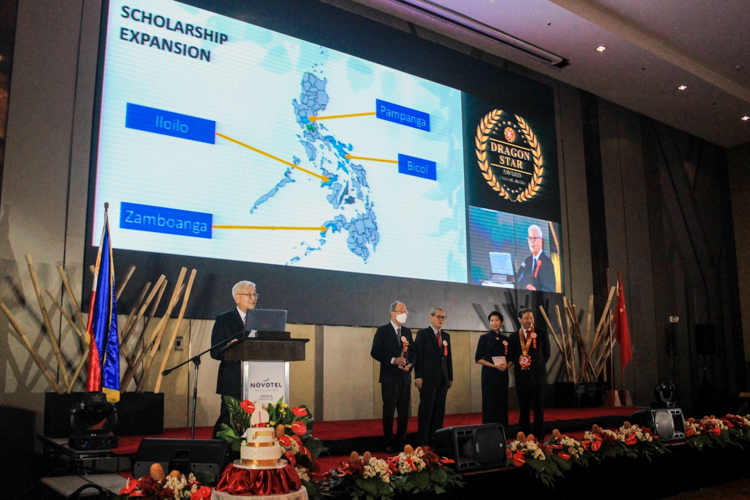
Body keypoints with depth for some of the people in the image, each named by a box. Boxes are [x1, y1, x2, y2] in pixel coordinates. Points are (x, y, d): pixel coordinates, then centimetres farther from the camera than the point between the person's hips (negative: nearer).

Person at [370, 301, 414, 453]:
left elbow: (412, 352, 14)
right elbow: (375, 352, -10)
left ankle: (401, 442, 17)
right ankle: (389, 444, 11)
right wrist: (393, 360, -18)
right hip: (389, 377, -5)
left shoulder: (407, 331, 13)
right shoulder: (383, 331, -3)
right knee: (389, 411, 1)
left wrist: (410, 364, -6)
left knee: (404, 412, 7)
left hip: (405, 377, 5)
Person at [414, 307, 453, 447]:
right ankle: (423, 442, 4)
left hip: (443, 379, 5)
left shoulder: (446, 336, 16)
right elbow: (418, 355, -7)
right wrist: (418, 377, -13)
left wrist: (450, 377, 11)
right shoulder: (423, 334, -1)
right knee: (426, 409, -2)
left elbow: (449, 357, 16)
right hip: (428, 378, -5)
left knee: (439, 410, 5)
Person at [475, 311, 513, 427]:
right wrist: (494, 366, -16)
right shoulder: (485, 338, 0)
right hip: (489, 375, -4)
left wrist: (506, 366, -10)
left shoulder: (505, 339, 11)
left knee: (502, 402, 3)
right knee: (489, 403, -4)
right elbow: (478, 358, -5)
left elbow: (510, 359, 14)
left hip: (503, 375, 4)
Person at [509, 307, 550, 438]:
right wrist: (519, 365, -4)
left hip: (538, 375, 0)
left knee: (538, 408, 5)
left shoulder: (541, 334, 2)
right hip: (522, 377, 0)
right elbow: (512, 357, 7)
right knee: (524, 409, 6)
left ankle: (539, 437, 12)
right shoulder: (514, 337, 4)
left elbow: (546, 354, 8)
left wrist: (538, 366, 5)